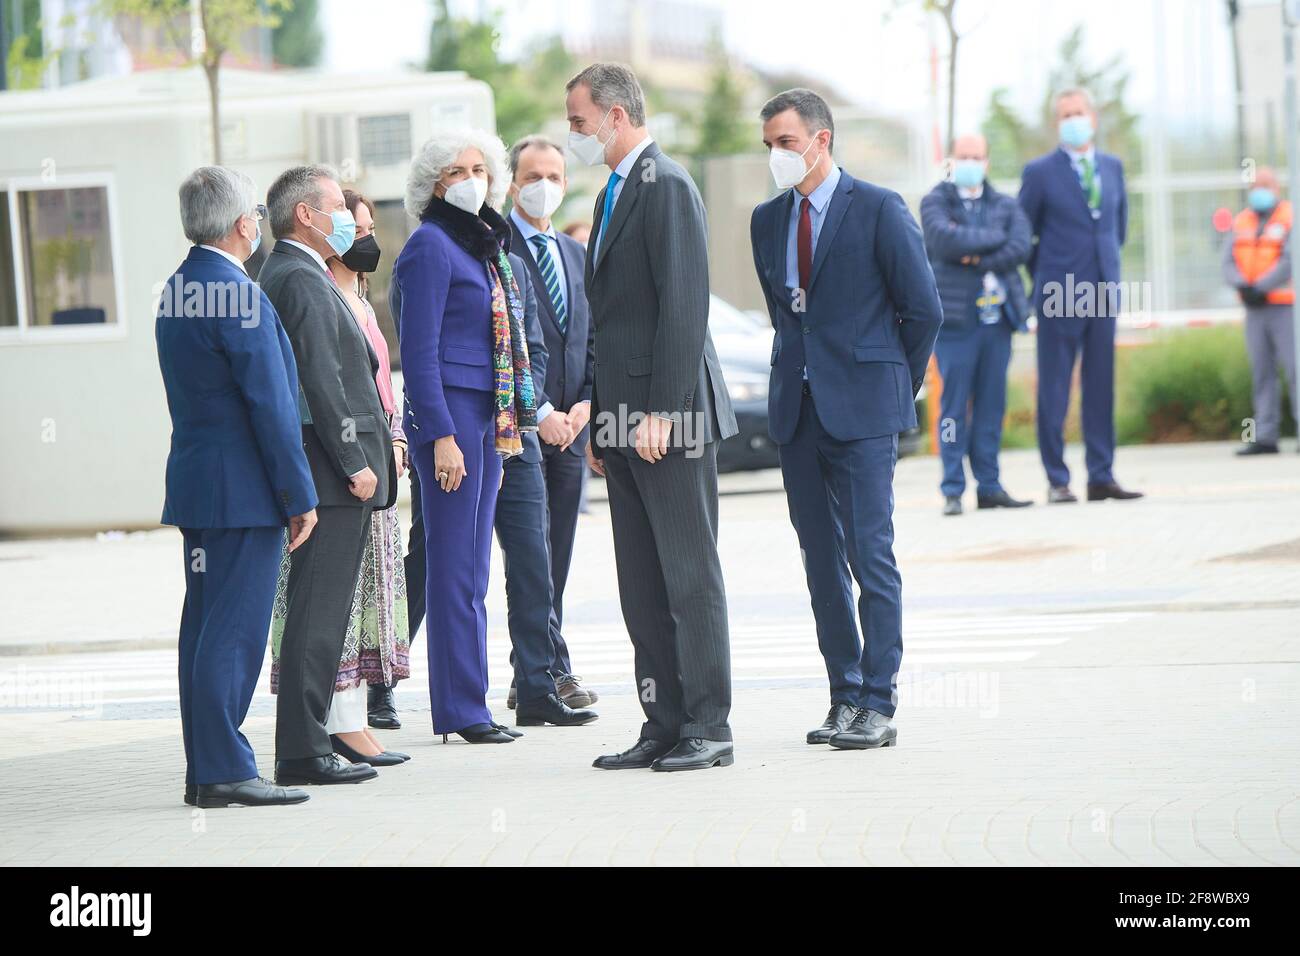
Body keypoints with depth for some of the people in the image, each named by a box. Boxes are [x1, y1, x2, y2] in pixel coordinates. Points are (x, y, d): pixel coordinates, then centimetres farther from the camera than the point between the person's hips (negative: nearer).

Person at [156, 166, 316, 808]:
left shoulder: (175, 291, 13)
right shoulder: (240, 297, -16)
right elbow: (270, 405, -17)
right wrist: (300, 495, -12)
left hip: (196, 484, 9)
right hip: (243, 489, -9)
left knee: (205, 629, 11)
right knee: (234, 633, -8)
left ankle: (204, 771, 14)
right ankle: (224, 772, -7)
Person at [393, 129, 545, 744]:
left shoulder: (484, 245, 17)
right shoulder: (431, 246, -8)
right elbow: (419, 351, -13)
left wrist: (507, 424, 17)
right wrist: (442, 436, -18)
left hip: (488, 417, 9)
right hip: (448, 416, -9)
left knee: (472, 568, 9)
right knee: (454, 565, -7)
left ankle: (468, 705, 13)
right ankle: (460, 709, -4)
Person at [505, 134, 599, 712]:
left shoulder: (578, 255, 19)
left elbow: (594, 339, 18)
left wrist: (585, 404, 1)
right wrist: (540, 413, -14)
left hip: (569, 425, 7)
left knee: (557, 554, 6)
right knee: (531, 550, -11)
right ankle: (552, 672, -11)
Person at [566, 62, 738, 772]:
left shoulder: (667, 187, -11)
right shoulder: (614, 195, 19)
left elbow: (684, 306, -18)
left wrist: (660, 412, -21)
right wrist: (600, 420, 17)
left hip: (670, 415, -10)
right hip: (625, 420, 10)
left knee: (690, 576, -5)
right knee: (641, 586, 9)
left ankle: (709, 728, 0)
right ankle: (664, 727, 13)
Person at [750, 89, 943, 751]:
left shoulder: (879, 210, -5)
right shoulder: (767, 220, 12)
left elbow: (924, 309, -2)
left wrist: (897, 382, 3)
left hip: (862, 410, -6)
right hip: (797, 410, 6)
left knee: (870, 555, -7)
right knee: (821, 560, 7)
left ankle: (877, 705, -4)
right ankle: (845, 697, 13)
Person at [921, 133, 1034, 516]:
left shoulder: (1006, 206, 15)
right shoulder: (935, 202, 6)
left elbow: (1020, 246, -3)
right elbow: (944, 238, -14)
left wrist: (977, 259, -13)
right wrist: (994, 238, -9)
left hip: (997, 316, 4)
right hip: (955, 318, -3)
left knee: (992, 405, 4)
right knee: (954, 405, -6)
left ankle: (989, 485, 8)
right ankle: (952, 490, -4)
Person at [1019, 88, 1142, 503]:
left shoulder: (1113, 167, 11)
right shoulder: (1040, 172, -2)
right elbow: (1022, 232, 4)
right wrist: (1043, 277, 5)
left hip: (1103, 293, 4)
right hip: (1059, 297, -4)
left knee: (1101, 388, 6)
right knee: (1053, 392, -2)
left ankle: (1102, 477, 10)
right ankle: (1057, 481, 2)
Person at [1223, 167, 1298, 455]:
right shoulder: (1243, 222, 14)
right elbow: (1229, 262, 6)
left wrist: (1260, 288, -17)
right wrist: (1242, 285, -13)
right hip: (1255, 309, 5)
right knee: (1261, 372, 3)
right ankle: (1265, 437, 4)